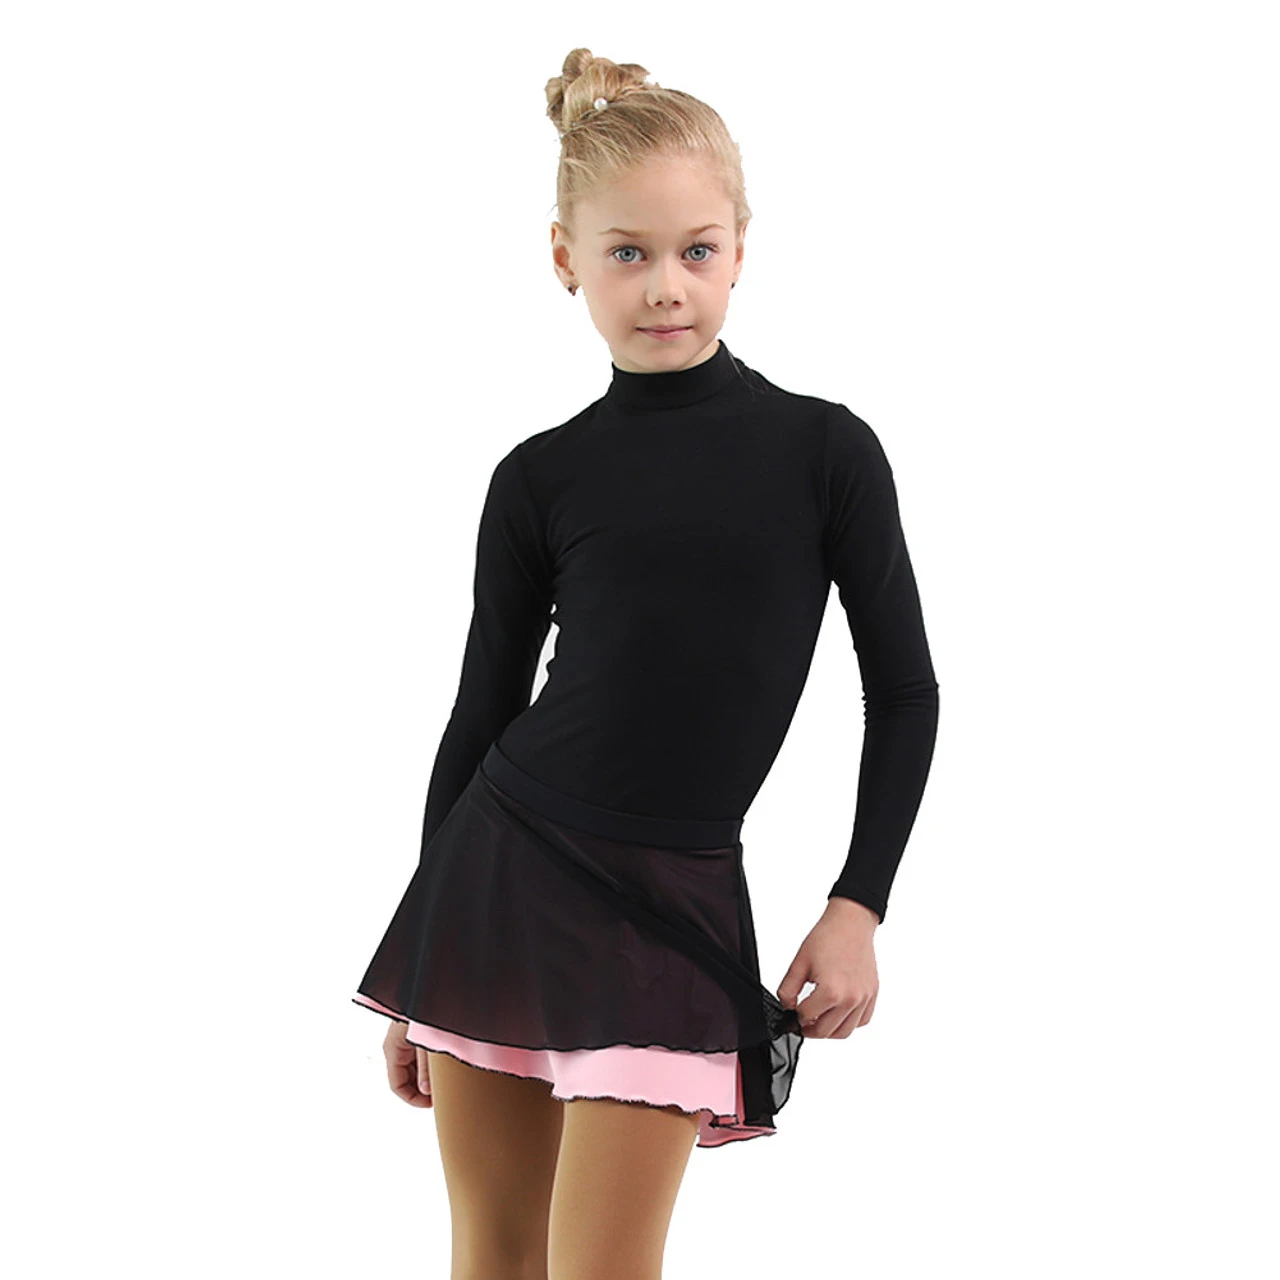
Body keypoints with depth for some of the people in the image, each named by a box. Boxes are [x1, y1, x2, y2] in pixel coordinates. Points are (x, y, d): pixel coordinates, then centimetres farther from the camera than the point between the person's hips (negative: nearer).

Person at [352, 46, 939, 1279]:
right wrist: (415, 983, 12)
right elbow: (483, 711, 9)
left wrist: (857, 906, -4)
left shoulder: (825, 451, -2)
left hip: (675, 906, -2)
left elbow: (903, 688, 5)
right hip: (500, 868, 2)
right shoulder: (541, 479, 2)